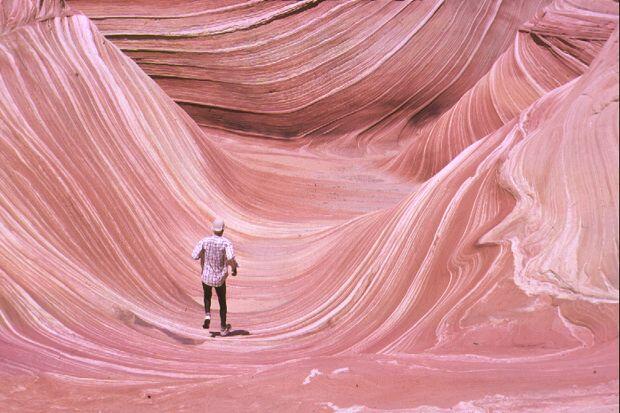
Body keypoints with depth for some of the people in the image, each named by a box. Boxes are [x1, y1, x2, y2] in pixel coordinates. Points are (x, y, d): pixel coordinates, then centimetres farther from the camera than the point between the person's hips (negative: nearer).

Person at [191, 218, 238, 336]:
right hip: (220, 278, -1)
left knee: (207, 297, 30)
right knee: (222, 302, 19)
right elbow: (231, 258, -30)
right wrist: (234, 269, -10)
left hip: (206, 276, 1)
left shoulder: (204, 241, -11)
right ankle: (223, 328, 26)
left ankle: (207, 315, 5)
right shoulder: (226, 242, -16)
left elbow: (194, 256, -15)